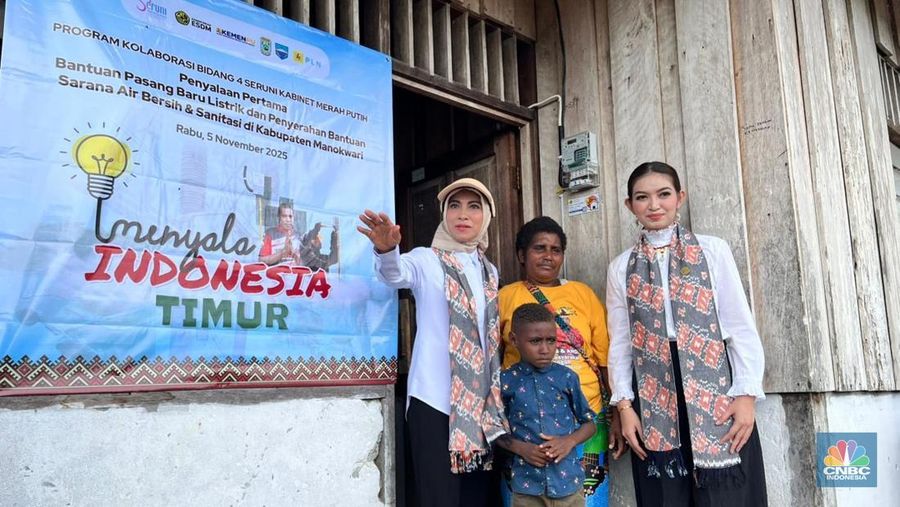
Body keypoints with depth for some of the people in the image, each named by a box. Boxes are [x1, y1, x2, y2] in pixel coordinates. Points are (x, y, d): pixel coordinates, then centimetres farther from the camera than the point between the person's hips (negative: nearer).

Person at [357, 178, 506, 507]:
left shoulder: (489, 271, 15)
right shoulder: (427, 260, -2)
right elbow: (396, 273, -24)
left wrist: (497, 396, 13)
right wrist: (386, 249, -47)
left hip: (482, 403, 5)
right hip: (435, 400, -5)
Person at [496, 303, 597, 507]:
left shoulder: (567, 377, -2)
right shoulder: (506, 381, -4)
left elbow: (589, 422, 6)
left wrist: (570, 441, -10)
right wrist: (520, 448, -12)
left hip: (568, 479, 1)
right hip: (527, 483, -1)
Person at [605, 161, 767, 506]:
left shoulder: (712, 250, 4)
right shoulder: (621, 268, 9)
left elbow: (740, 326, 1)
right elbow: (620, 343, 8)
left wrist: (746, 394, -7)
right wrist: (624, 405, 1)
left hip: (715, 393, -1)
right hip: (655, 401, 2)